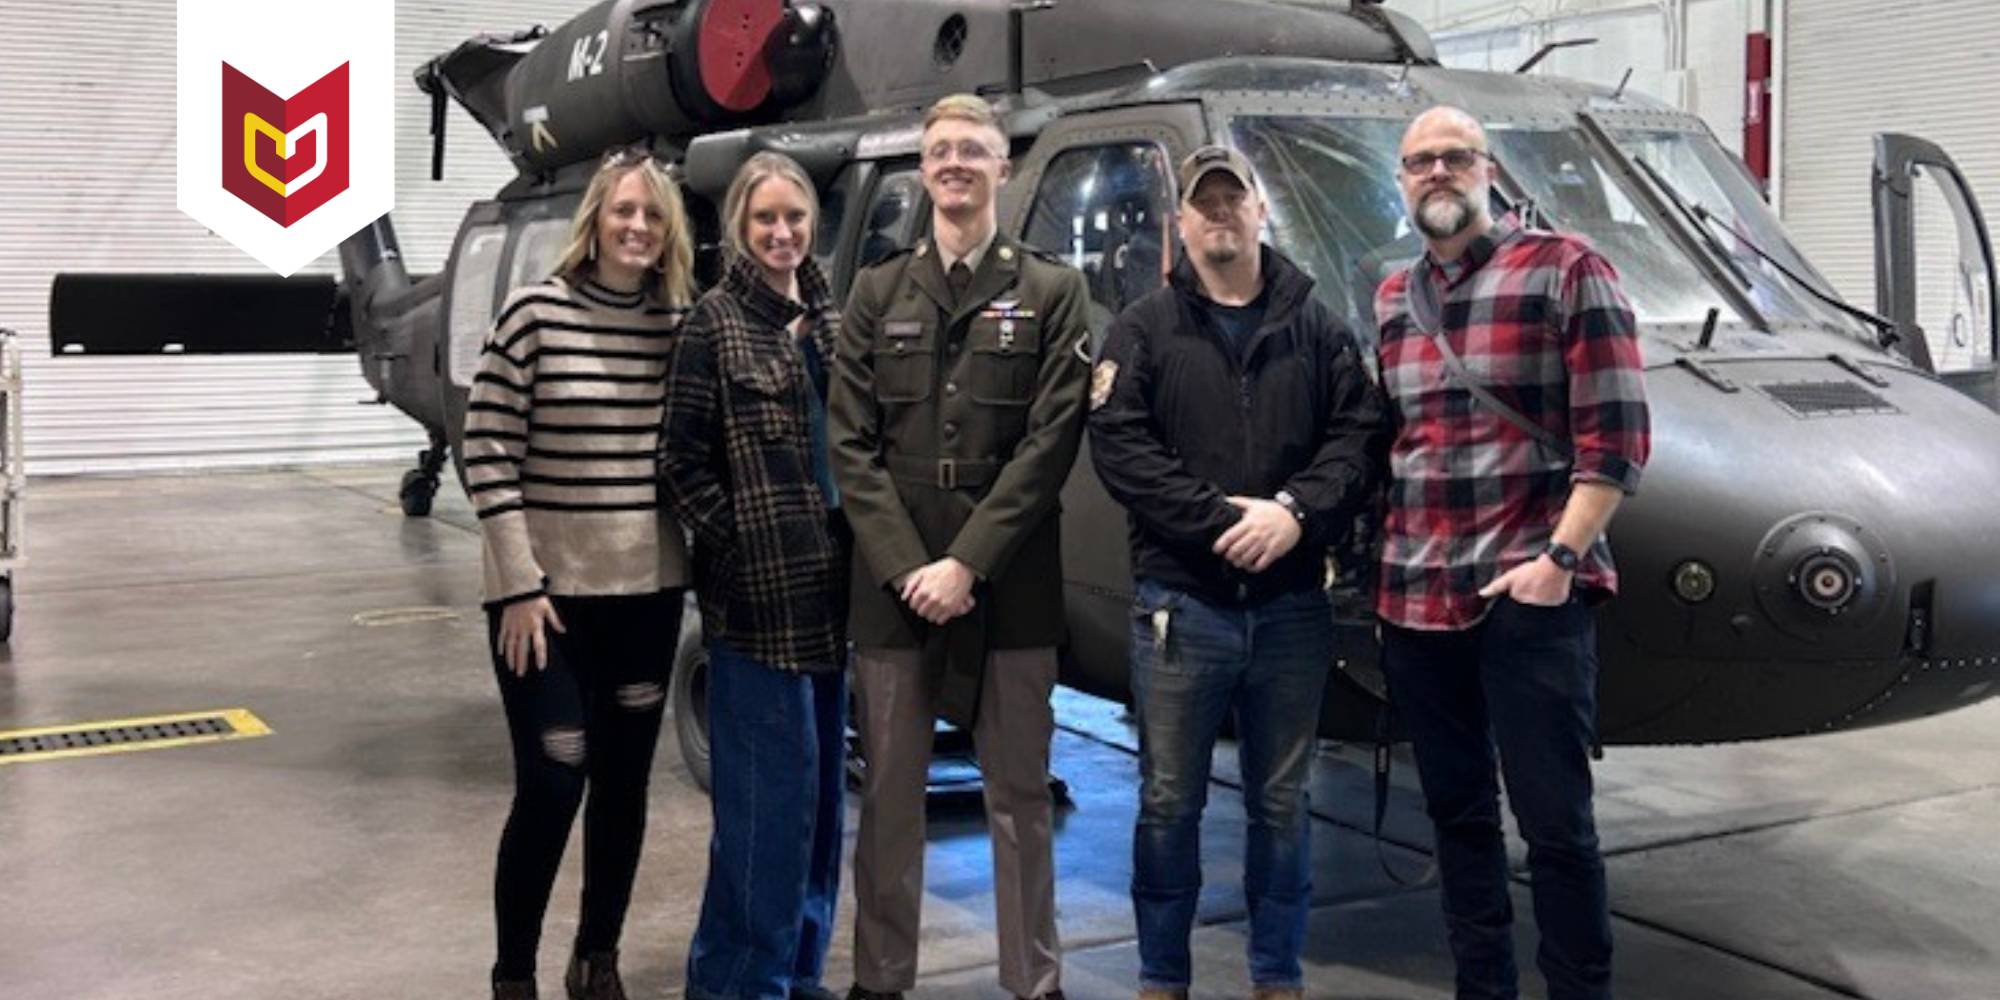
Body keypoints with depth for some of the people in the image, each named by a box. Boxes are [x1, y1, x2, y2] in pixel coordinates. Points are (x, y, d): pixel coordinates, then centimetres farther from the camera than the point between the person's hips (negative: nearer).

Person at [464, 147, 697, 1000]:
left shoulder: (682, 324, 3)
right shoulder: (535, 315, -9)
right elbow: (487, 454, -9)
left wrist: (701, 552, 5)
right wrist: (519, 584, -13)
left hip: (647, 593, 4)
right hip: (548, 591, -4)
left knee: (624, 783, 12)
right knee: (551, 785, -3)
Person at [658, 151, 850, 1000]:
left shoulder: (831, 318, 12)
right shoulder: (715, 321, -5)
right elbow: (683, 461, -7)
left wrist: (855, 547, 6)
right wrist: (740, 547, -12)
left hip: (830, 589, 7)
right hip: (758, 595, -6)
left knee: (821, 784, 13)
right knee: (768, 789, -4)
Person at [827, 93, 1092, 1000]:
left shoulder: (1051, 293, 4)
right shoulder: (877, 294, 10)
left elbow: (1051, 443, -5)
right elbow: (850, 445, 3)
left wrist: (967, 563, -12)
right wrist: (906, 566, -9)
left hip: (1010, 588, -1)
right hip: (891, 583, 2)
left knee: (1019, 797, 7)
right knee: (889, 796, 9)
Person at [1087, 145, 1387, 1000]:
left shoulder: (1314, 327, 9)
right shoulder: (1144, 330, 3)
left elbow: (1360, 433, 2)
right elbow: (1119, 446, -9)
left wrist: (1296, 510, -16)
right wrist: (1223, 518, -17)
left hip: (1292, 602, 2)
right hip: (1180, 600, -2)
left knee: (1282, 803, 11)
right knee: (1169, 802, 6)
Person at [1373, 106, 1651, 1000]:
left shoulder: (1565, 271, -2)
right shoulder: (1392, 300, 14)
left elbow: (1617, 436, -8)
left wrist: (1560, 557, -15)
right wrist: (1374, 563, 10)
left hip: (1529, 595, -5)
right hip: (1414, 599, 5)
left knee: (1555, 818, -2)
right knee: (1457, 812, 13)